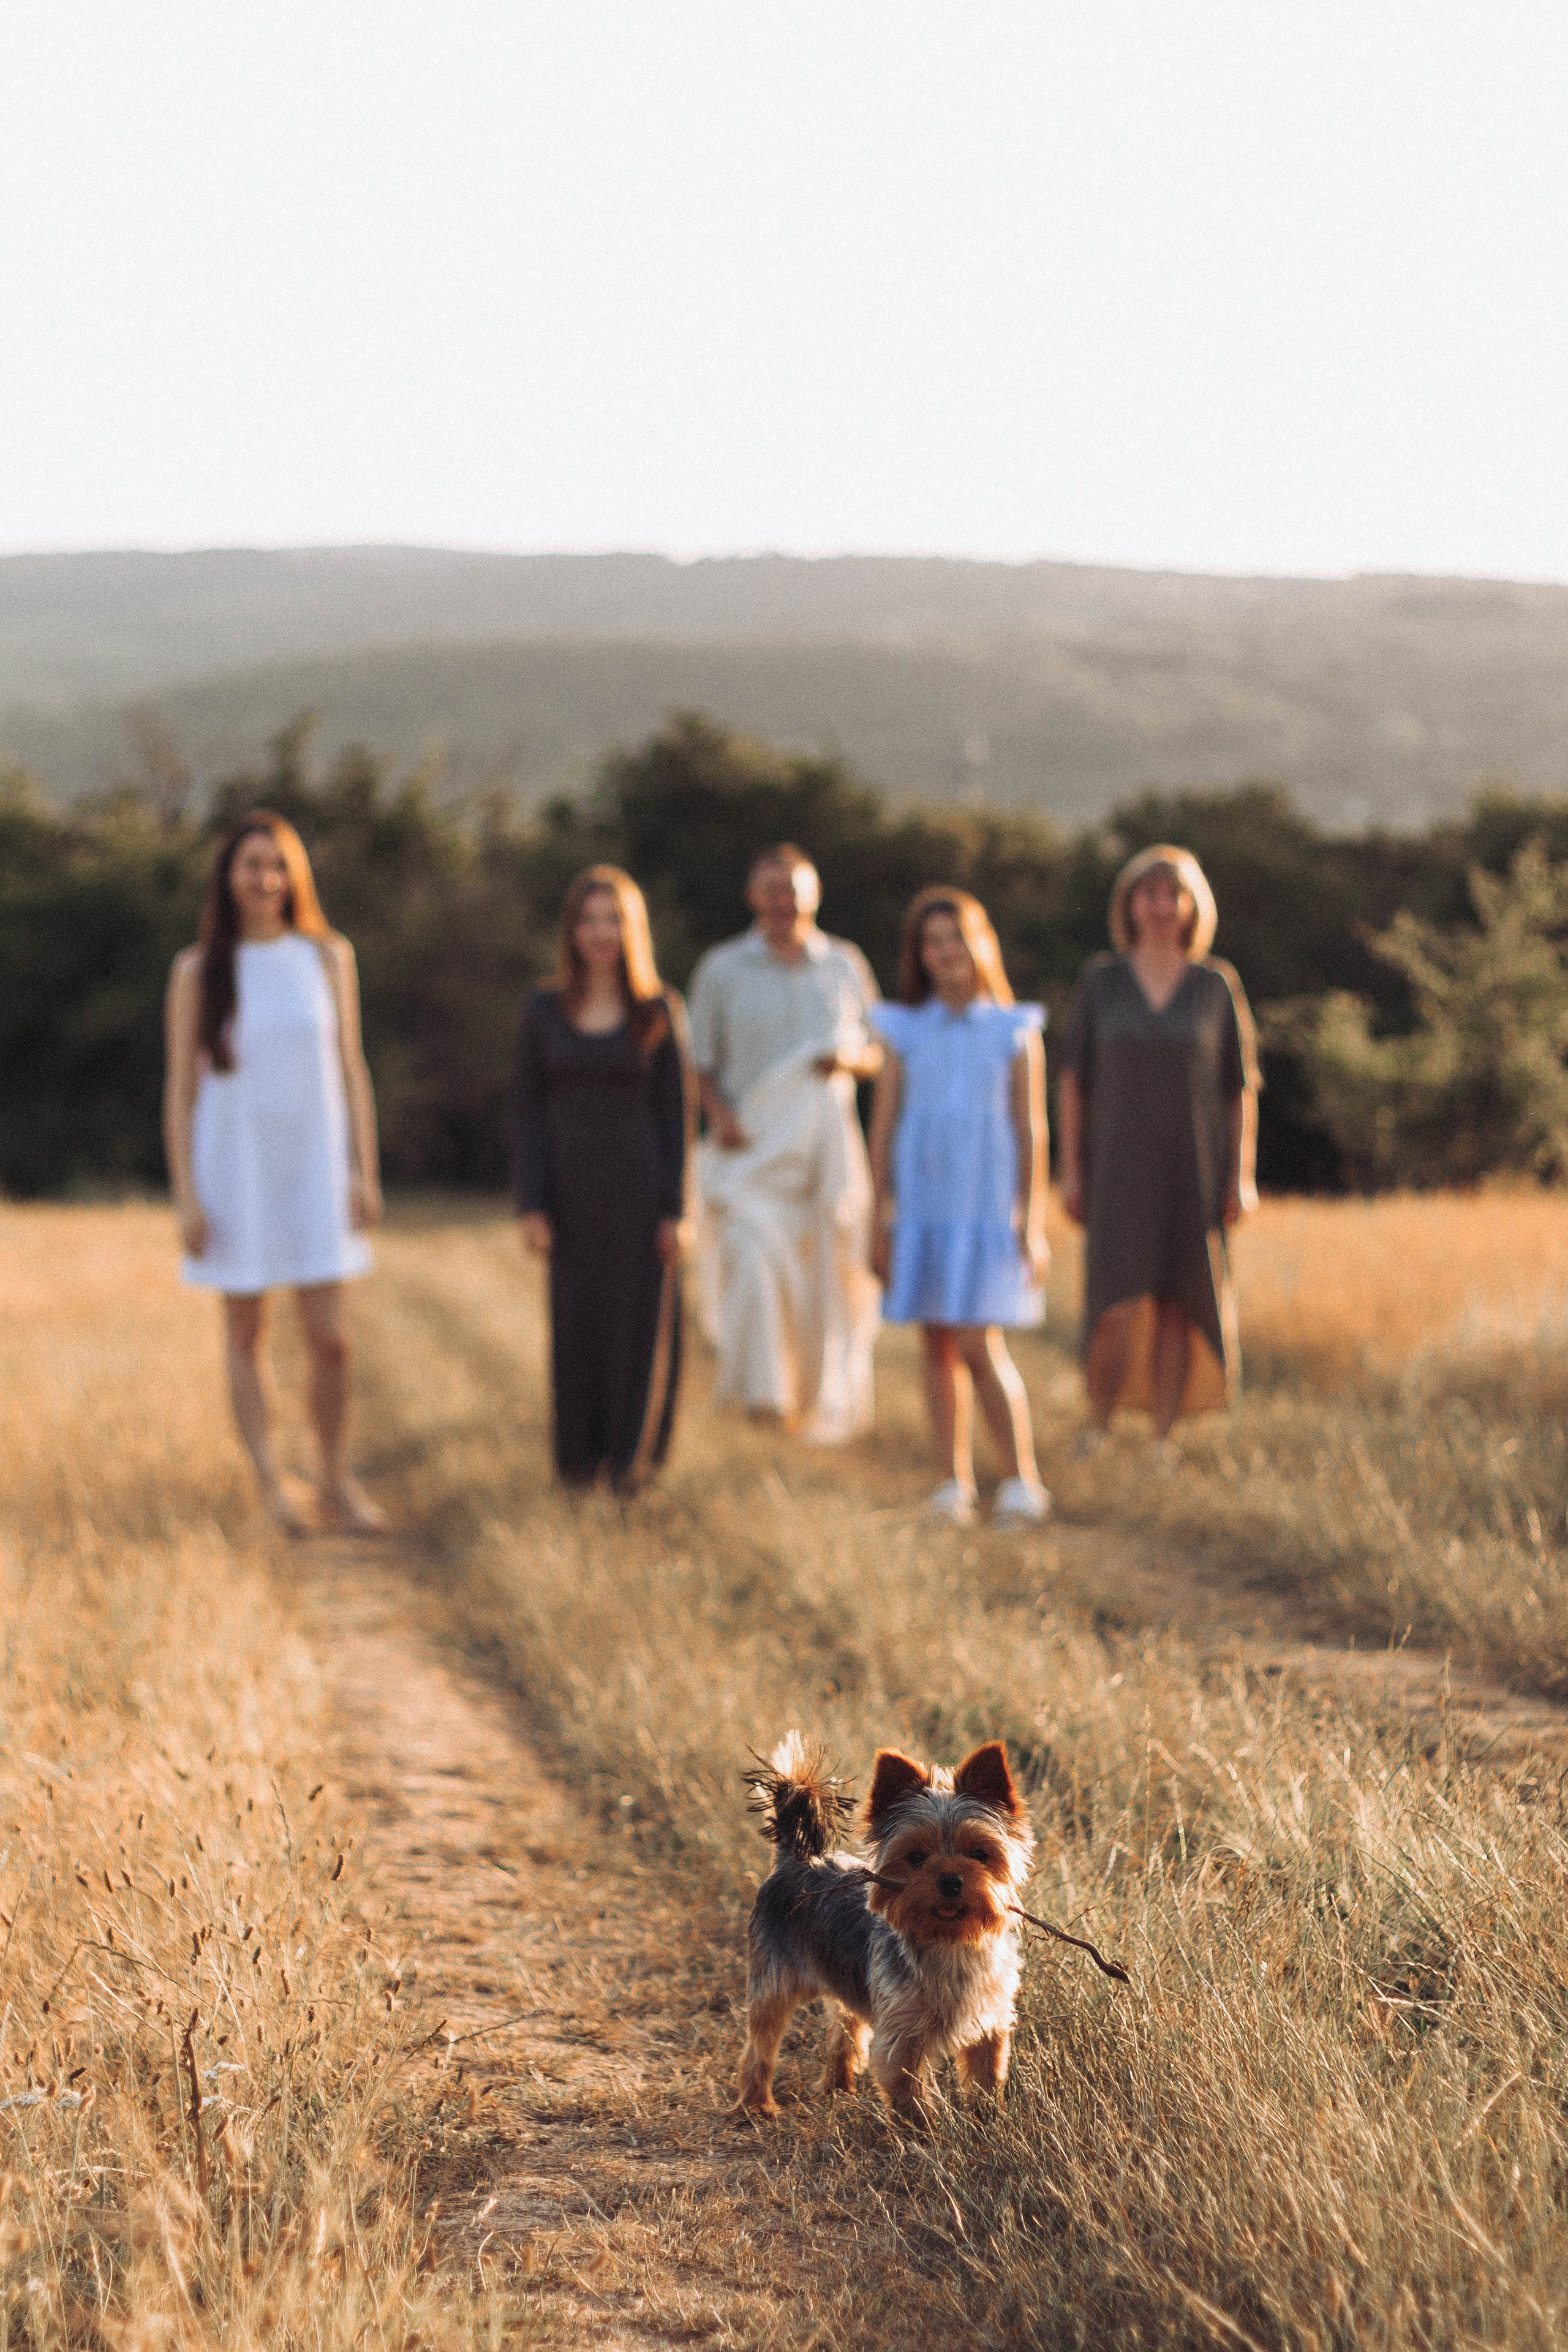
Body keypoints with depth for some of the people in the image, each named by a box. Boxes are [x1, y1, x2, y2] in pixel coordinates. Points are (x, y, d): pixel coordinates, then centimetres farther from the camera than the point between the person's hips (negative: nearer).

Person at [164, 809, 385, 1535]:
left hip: (312, 1174, 1)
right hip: (233, 1174, -1)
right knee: (246, 1336, 4)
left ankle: (337, 1483, 12)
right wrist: (185, 1197, -8)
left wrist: (366, 1173, 0)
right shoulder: (197, 971, -2)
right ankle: (269, 1482, 10)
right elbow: (180, 1088, -1)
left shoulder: (328, 958, 3)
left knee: (330, 1337, -2)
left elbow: (351, 1069, 6)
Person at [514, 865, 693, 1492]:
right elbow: (531, 1112, 1)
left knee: (641, 1320, 1)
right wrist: (531, 1205, -6)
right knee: (577, 1322, 7)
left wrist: (674, 1211, -7)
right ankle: (581, 1451, 20)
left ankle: (635, 1451, 12)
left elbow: (675, 1114, -2)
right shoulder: (544, 1010, 0)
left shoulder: (660, 1011, -4)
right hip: (572, 1188, 2)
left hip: (640, 1187, -2)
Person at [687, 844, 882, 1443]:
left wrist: (851, 1059, -9)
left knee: (828, 1279, 5)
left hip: (826, 1147, 2)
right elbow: (699, 1063, 5)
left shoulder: (846, 966, 9)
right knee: (754, 1262, -22)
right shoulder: (721, 970, 3)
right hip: (751, 1147, -2)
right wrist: (719, 1113, -14)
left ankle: (827, 1400, 23)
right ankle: (764, 1391, -19)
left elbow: (877, 1051, 14)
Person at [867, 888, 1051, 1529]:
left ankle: (1023, 1480, -6)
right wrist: (880, 1224, 3)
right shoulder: (906, 1032, 7)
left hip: (988, 1208, -2)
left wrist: (1032, 1223, -2)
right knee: (938, 1347, 4)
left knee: (979, 1345, -12)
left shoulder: (1015, 1031, 3)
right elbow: (883, 1128, 7)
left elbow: (1031, 1132, 3)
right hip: (923, 1207, 3)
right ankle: (955, 1483, 10)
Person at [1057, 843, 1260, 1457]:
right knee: (1119, 1309, -12)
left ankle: (1162, 1443, 12)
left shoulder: (1217, 985, 1)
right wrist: (1070, 1169, -3)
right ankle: (1096, 1427, 10)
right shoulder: (1100, 980, 0)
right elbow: (1074, 1079, 3)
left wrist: (1243, 1176, -5)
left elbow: (1242, 1086, 3)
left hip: (1194, 1170, 1)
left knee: (1176, 1309, 2)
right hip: (1120, 1171, -1)